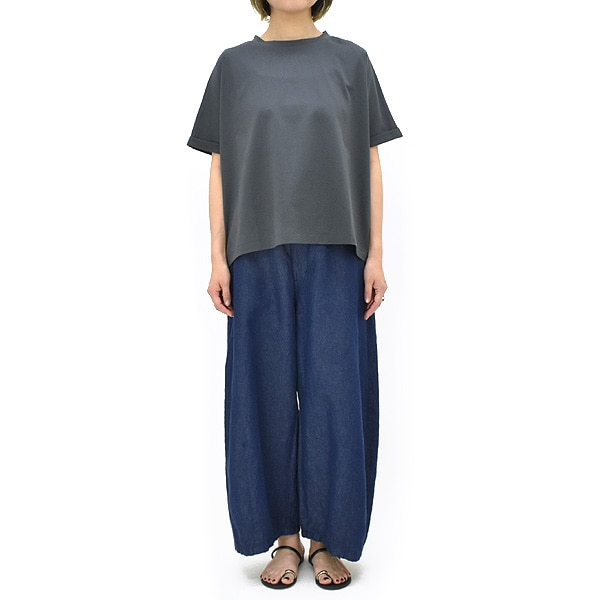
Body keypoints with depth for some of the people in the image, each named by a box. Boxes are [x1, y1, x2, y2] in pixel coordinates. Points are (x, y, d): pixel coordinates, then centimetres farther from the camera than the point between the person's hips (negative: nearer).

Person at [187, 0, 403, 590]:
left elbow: (369, 164, 5)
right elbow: (220, 166, 7)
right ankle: (285, 537, 15)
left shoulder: (349, 60, 9)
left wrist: (375, 254, -3)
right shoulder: (234, 65, 10)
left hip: (334, 253, 0)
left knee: (334, 392, -2)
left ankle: (327, 538, 12)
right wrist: (218, 258, -2)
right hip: (260, 253, 1)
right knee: (269, 392, 2)